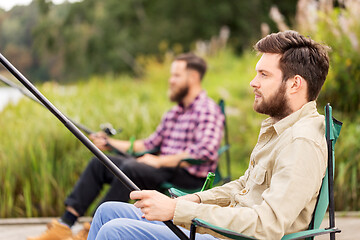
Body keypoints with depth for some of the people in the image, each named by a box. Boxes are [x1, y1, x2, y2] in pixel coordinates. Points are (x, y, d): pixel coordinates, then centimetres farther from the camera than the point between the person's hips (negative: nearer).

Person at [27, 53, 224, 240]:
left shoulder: (207, 110, -10)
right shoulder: (173, 113, 20)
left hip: (190, 177, -9)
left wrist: (160, 161, -19)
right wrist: (112, 144, 12)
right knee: (99, 162, -1)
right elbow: (150, 144, 22)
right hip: (165, 170, 9)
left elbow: (206, 152, -24)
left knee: (130, 168, -32)